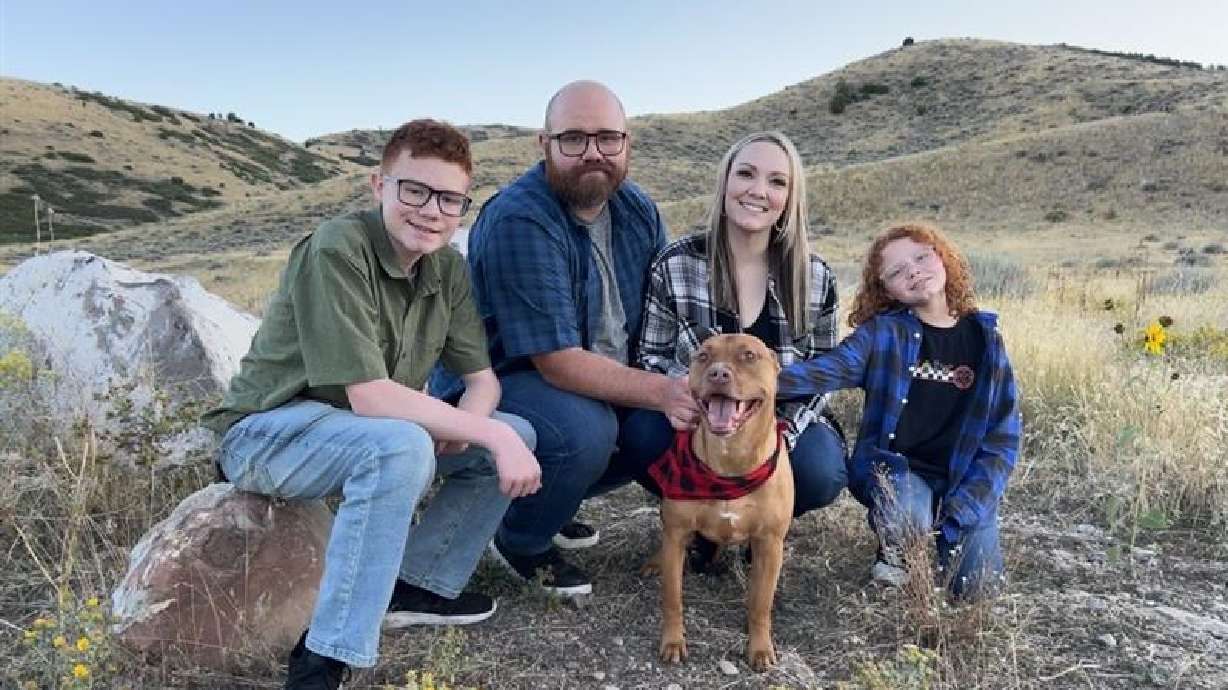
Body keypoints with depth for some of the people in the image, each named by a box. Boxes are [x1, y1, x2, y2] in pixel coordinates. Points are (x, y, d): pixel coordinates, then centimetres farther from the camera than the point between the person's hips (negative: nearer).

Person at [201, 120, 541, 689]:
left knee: (517, 434, -2)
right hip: (267, 430, -7)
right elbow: (369, 397, -30)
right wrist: (492, 435, -29)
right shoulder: (337, 251, -24)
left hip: (365, 431, 8)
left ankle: (417, 585, 6)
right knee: (400, 446, -36)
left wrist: (467, 421, -22)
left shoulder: (447, 267, -2)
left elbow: (483, 378, 2)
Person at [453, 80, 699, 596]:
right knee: (584, 431, -34)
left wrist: (688, 386, -19)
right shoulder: (518, 220, -26)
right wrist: (661, 391, -32)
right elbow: (559, 363, -29)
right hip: (495, 381, -8)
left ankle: (547, 500, 15)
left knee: (679, 419, -5)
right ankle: (520, 542, -1)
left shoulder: (636, 209, -2)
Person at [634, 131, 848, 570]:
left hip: (783, 423, 2)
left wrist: (784, 429, -17)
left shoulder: (816, 278, -4)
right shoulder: (675, 266, -9)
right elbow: (650, 357, -4)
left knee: (822, 474, -30)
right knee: (647, 434, -33)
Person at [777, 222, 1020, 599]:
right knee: (906, 521, -32)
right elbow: (827, 369, -22)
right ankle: (894, 551, 5)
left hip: (965, 478, 2)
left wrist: (965, 507, -12)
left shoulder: (985, 338, 0)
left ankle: (950, 527, 21)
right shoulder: (882, 333, -6)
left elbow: (1003, 433, -1)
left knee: (976, 584, -12)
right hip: (897, 468, -2)